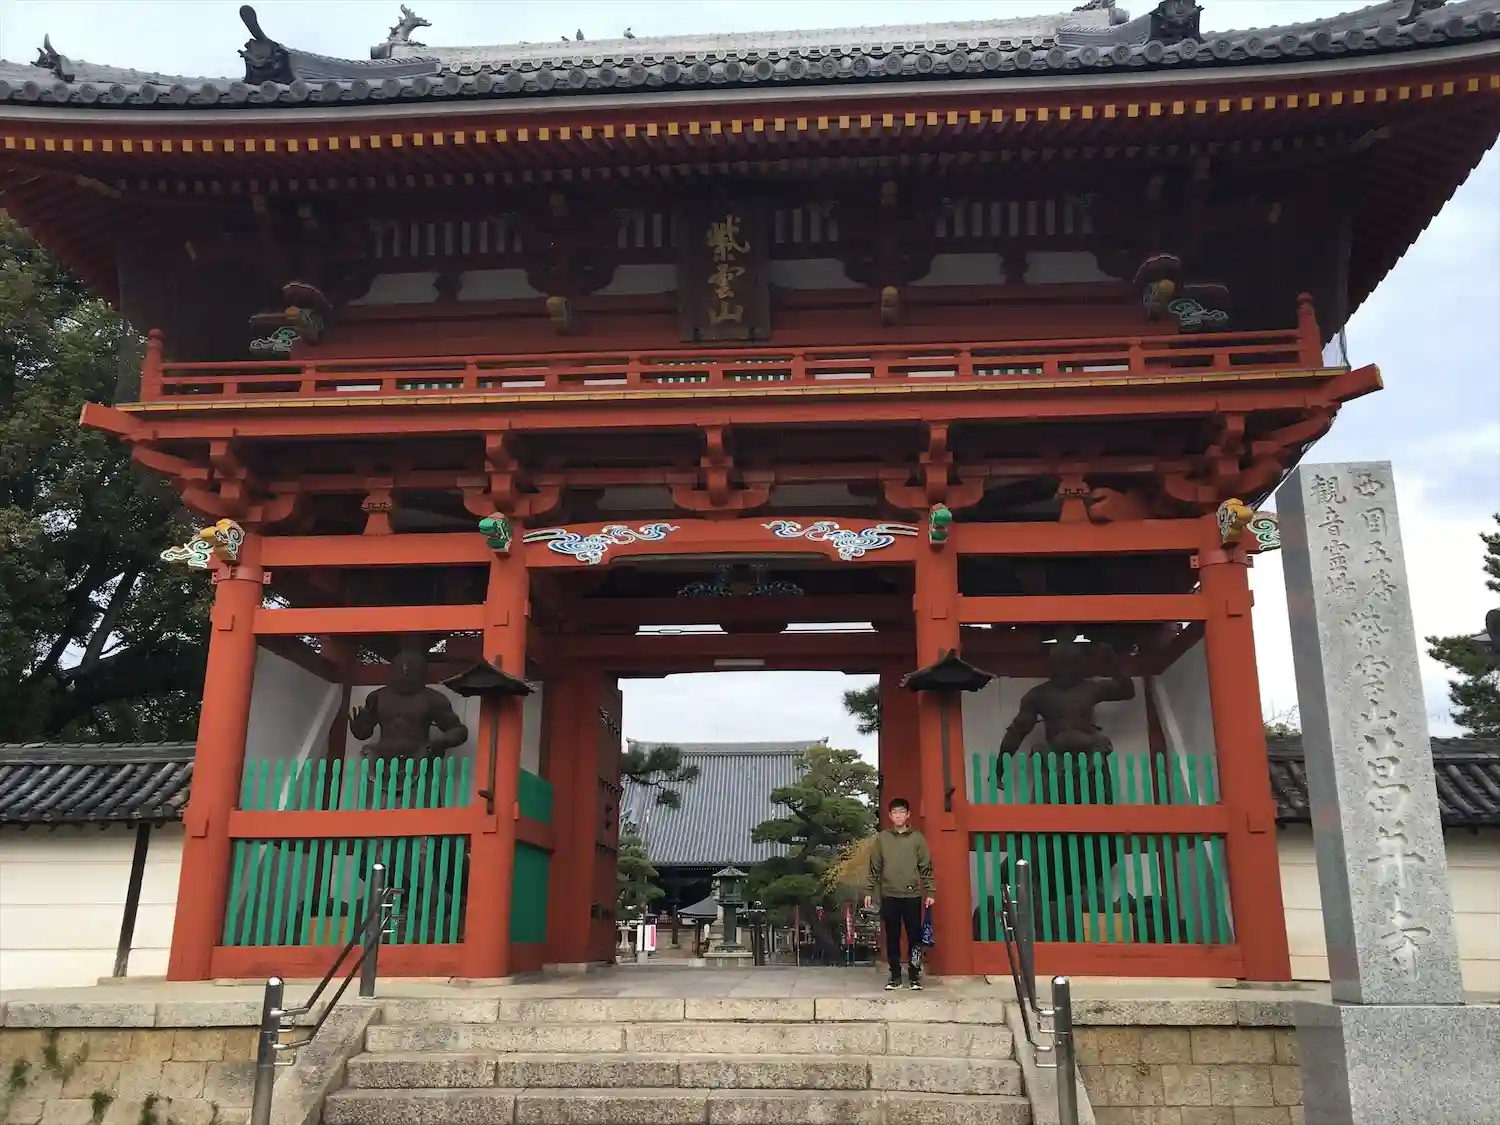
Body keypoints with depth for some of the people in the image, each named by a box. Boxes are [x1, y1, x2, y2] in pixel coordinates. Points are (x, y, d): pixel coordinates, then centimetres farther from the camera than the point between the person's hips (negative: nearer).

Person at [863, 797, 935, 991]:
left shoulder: (918, 838, 3)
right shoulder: (882, 838, 6)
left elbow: (926, 868, 3)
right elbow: (874, 868, 8)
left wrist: (929, 893, -2)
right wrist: (869, 892, 4)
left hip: (912, 895, -1)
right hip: (889, 896, 1)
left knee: (914, 937, 1)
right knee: (892, 938, 5)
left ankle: (915, 976, 11)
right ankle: (895, 976, 14)